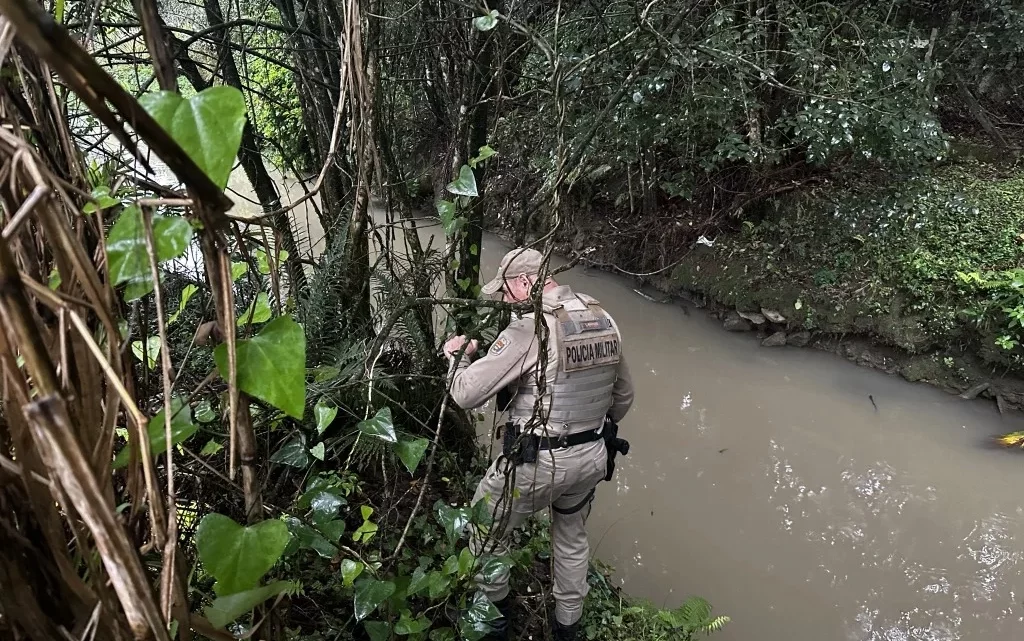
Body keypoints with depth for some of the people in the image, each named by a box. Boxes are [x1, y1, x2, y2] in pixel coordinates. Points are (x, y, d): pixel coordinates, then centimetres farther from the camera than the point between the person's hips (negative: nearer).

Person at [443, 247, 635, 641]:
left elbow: (466, 395, -20)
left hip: (536, 463, -6)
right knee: (572, 538, 28)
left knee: (485, 531, 19)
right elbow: (623, 396, 12)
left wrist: (458, 354, 0)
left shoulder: (529, 331, -22)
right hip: (592, 459, 7)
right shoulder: (605, 321, 0)